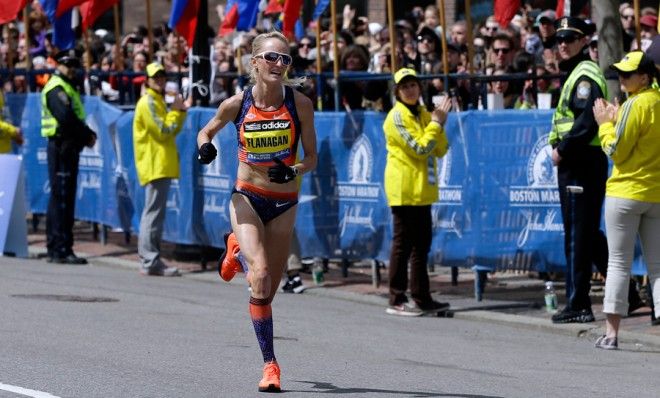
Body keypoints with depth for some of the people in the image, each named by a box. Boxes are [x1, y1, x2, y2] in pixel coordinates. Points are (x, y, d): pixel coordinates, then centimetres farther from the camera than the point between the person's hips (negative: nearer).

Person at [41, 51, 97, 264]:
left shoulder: (68, 87, 22)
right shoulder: (56, 88, -11)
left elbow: (75, 118, 19)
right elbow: (66, 118, -22)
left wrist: (87, 135, 0)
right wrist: (88, 135, -11)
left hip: (69, 148, 10)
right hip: (61, 148, -10)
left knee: (65, 197, 12)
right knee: (61, 197, -9)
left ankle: (57, 248, 16)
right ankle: (60, 249, -9)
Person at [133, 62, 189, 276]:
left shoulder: (158, 101, 20)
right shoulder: (148, 103, -11)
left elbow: (172, 130, 19)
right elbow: (163, 131, -16)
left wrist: (181, 112, 7)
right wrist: (177, 112, -5)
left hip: (161, 166, 10)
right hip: (155, 166, -10)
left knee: (154, 213, 12)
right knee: (153, 213, -11)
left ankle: (149, 260, 15)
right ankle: (150, 262, -13)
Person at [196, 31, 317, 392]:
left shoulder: (300, 104, -9)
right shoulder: (237, 104, -8)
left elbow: (311, 159, -1)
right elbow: (206, 132, 10)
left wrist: (292, 171, -22)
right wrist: (205, 147, -13)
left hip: (284, 203, 2)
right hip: (247, 198, -2)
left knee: (268, 292, 10)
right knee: (260, 277, -23)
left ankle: (237, 251, 44)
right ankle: (269, 363, -9)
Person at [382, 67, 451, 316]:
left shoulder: (424, 115, 14)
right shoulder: (397, 117, -10)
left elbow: (441, 150, 8)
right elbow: (419, 149, -17)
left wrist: (439, 124, -6)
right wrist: (436, 123, -9)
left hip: (422, 189, 8)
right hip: (403, 190, -8)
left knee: (422, 244, 11)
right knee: (402, 244, -6)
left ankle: (422, 298, 16)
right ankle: (397, 300, -3)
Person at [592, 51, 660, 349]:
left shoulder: (636, 104, -14)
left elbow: (616, 151, -13)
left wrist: (605, 123, 1)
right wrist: (616, 121, 13)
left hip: (626, 192, -6)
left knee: (619, 262, 0)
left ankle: (611, 332, 1)